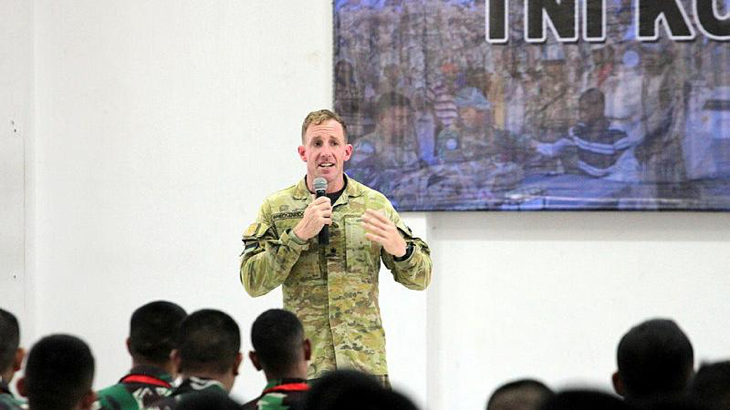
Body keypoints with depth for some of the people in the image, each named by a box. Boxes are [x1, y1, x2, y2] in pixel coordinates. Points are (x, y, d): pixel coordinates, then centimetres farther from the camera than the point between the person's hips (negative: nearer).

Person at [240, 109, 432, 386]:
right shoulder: (276, 208, 5)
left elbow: (419, 279, 9)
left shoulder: (375, 205, 8)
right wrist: (298, 235, -16)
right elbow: (252, 283, -5)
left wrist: (400, 249, -14)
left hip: (366, 361, 1)